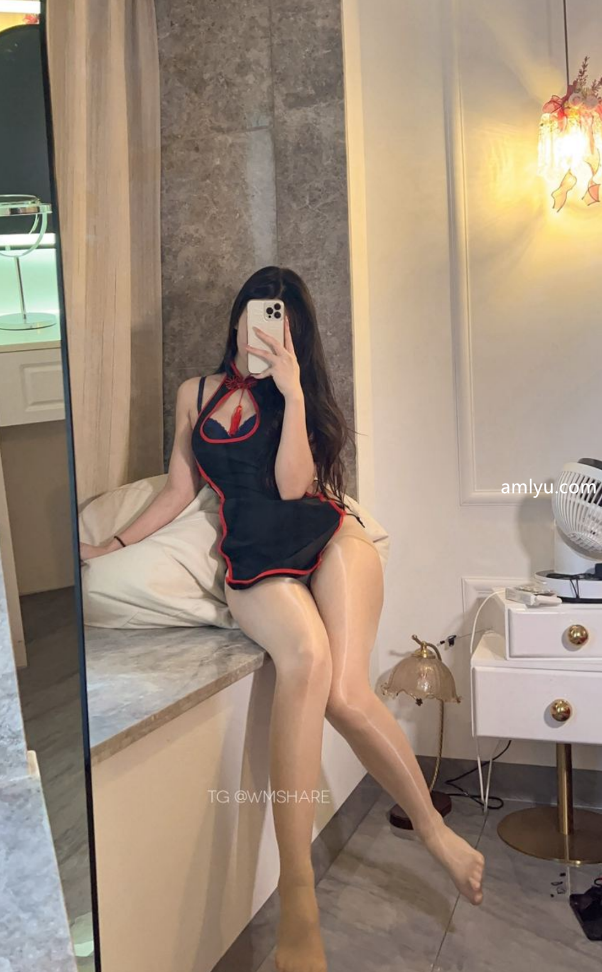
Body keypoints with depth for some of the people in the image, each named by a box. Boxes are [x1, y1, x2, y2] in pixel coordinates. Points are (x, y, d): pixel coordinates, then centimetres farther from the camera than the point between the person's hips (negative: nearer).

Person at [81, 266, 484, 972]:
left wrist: (292, 392, -7)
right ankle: (298, 908, -36)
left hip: (325, 536, 0)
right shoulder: (196, 394, 20)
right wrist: (114, 546, 23)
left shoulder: (298, 395, 16)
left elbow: (291, 484, -2)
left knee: (346, 694, -27)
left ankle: (431, 825, -1)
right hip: (254, 561, 0)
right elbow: (179, 491, 23)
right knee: (307, 654, -36)